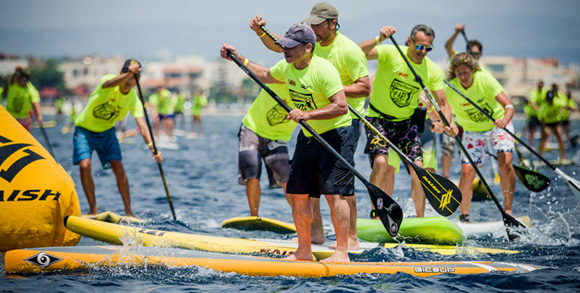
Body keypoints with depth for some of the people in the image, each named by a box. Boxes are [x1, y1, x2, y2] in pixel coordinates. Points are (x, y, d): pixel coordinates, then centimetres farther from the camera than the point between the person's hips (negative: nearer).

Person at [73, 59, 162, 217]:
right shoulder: (109, 80, -23)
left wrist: (152, 147, -40)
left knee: (119, 169, -9)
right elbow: (110, 84, -50)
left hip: (106, 132, 3)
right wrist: (128, 73, -68)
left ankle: (128, 210, 2)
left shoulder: (133, 100, -14)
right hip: (85, 129, -3)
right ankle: (93, 208, -3)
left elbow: (142, 126, -24)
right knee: (85, 166, -19)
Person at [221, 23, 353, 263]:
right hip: (308, 135, 9)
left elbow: (341, 107, -28)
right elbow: (266, 75, 26)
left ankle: (342, 253, -14)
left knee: (334, 194, -14)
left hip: (335, 134, -9)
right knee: (298, 193, 6)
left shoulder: (324, 70, -22)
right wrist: (238, 58, 22)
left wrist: (307, 114, -33)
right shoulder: (286, 68, 3)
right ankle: (304, 251, 15)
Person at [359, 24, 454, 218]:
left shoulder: (433, 71, -7)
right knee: (381, 163, -23)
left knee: (418, 168, -7)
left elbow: (443, 103, -5)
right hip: (378, 119, -4)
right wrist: (379, 40, -50)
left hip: (406, 122, 4)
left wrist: (447, 124, -25)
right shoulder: (390, 54, -19)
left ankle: (420, 218, 1)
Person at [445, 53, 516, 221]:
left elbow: (509, 106, -30)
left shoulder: (485, 80, -27)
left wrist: (505, 120, -51)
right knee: (467, 170, -14)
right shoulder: (451, 89, -22)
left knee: (505, 163, -20)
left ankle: (508, 210, -9)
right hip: (473, 130, 1)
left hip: (498, 124, -1)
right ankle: (464, 216, -7)